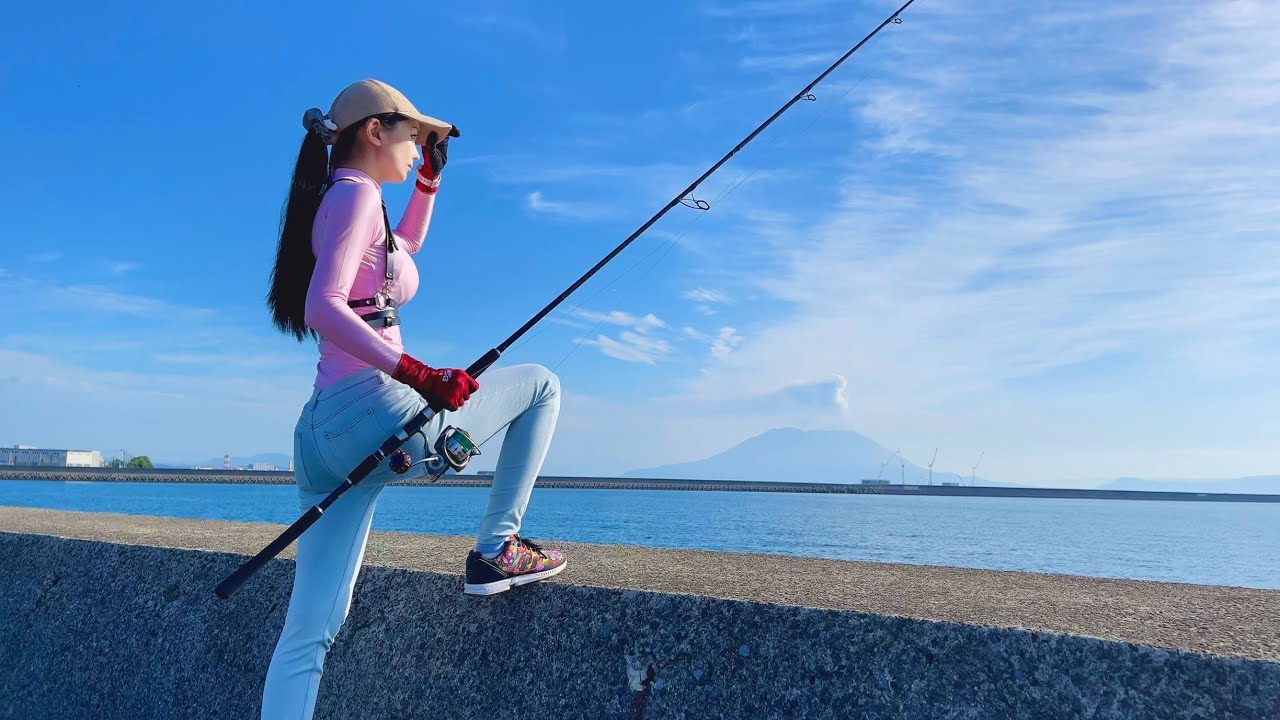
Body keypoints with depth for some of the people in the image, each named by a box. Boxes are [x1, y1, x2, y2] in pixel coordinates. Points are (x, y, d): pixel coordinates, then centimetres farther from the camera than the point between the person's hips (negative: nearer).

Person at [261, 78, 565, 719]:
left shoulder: (338, 201, 23)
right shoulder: (356, 192, -4)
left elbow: (404, 246, 44)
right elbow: (323, 309, -18)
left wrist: (429, 178, 38)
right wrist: (418, 375, -25)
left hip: (321, 431, 9)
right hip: (373, 410, -9)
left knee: (307, 635, 6)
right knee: (540, 384, 10)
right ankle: (495, 551, 11)